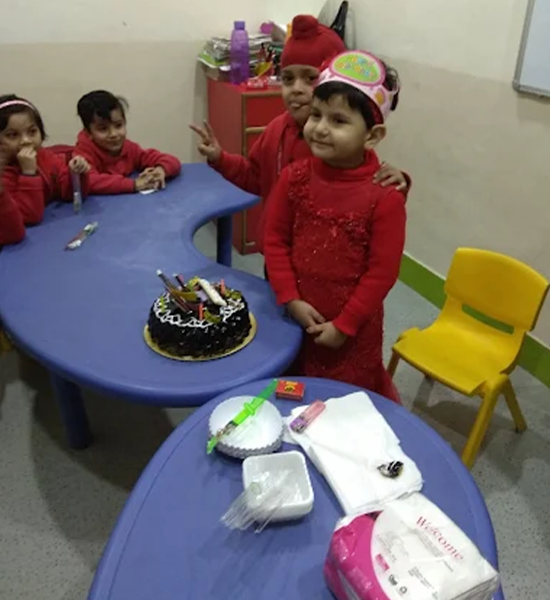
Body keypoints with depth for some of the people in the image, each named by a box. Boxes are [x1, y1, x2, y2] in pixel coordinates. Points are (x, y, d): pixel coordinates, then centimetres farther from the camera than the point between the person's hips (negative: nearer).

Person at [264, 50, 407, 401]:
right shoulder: (295, 177, -8)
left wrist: (344, 324, -13)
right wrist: (291, 299, -9)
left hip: (352, 326, -3)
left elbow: (382, 271, -15)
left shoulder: (384, 195, -19)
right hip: (298, 316, 4)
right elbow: (276, 239, -1)